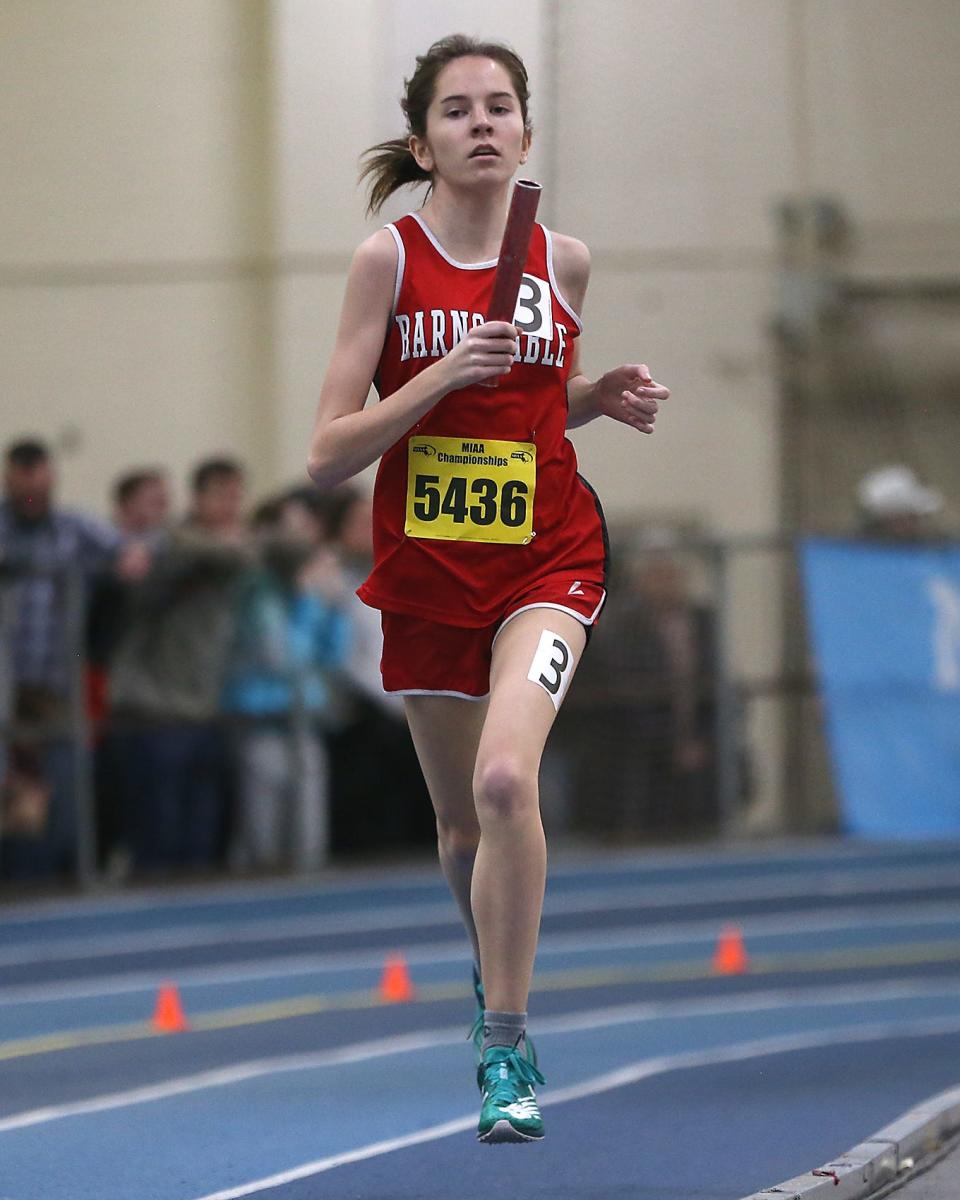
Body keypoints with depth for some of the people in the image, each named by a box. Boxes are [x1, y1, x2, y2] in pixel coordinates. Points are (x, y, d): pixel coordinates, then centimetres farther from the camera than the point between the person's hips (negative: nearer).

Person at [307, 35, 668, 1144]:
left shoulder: (563, 261, 1)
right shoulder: (388, 260, -6)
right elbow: (327, 456, -9)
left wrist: (604, 397, 0)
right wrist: (443, 375, -21)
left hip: (547, 560, -1)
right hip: (427, 575, 1)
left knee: (504, 778, -25)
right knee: (462, 824, 13)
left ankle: (507, 1049, -16)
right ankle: (493, 978, 46)